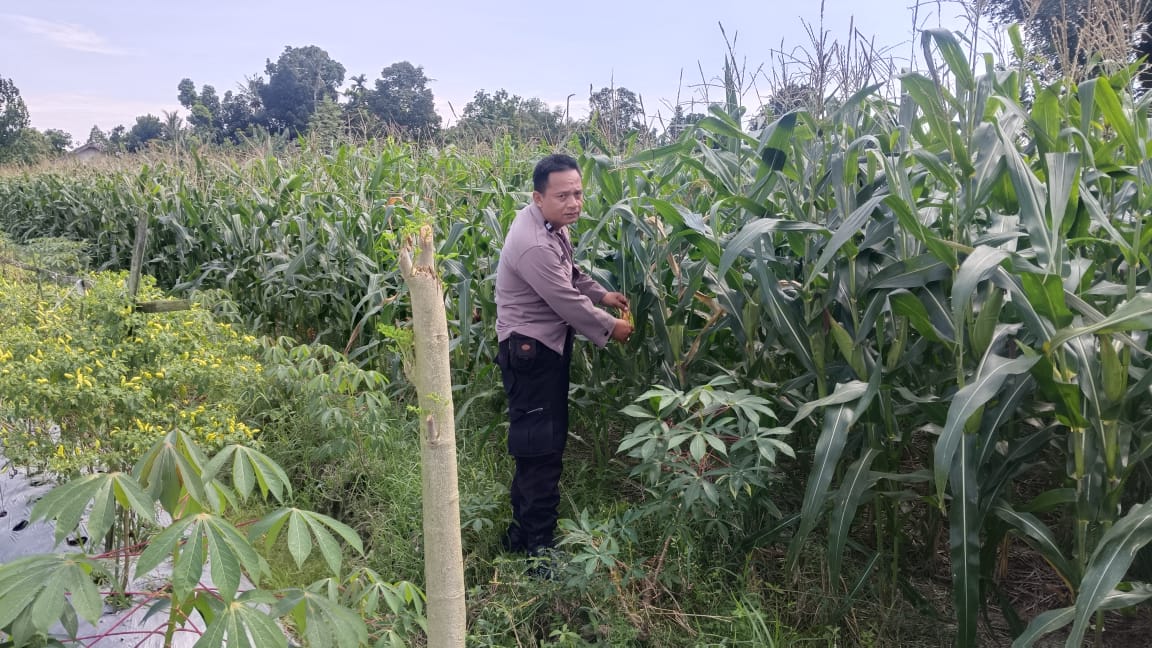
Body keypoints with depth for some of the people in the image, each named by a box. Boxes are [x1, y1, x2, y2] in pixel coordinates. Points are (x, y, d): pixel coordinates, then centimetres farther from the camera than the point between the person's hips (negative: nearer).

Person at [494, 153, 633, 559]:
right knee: (541, 448, -4)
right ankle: (536, 546, 9)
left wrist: (602, 294, 9)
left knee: (547, 441, 18)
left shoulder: (550, 224, 5)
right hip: (530, 352, -11)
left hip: (548, 346, 11)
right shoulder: (533, 245, -27)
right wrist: (610, 328, -8)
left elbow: (570, 275, 22)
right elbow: (568, 302, -22)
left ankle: (524, 529, 33)